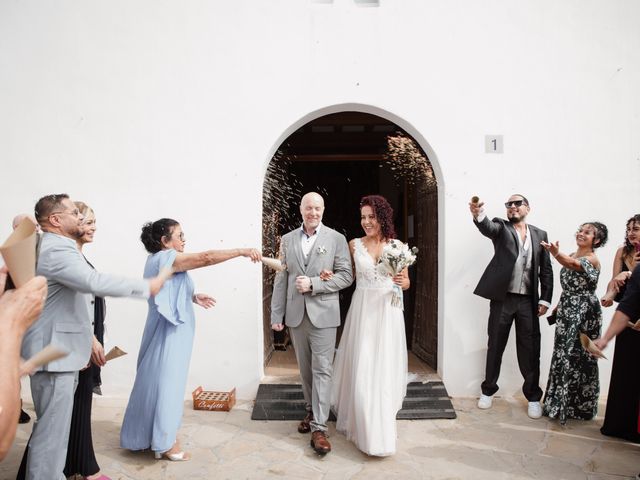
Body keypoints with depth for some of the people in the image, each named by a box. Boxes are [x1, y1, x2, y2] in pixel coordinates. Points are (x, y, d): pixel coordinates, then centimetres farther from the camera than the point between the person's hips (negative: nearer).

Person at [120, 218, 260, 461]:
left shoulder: (161, 260, 13)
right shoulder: (164, 258, -18)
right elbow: (205, 258, -28)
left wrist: (192, 297, 11)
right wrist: (242, 251, -29)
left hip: (170, 329, 10)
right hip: (170, 330, -10)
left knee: (161, 379, 17)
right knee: (167, 380, -2)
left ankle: (155, 433, 30)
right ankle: (165, 443, 9)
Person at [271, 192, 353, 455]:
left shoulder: (336, 239, -1)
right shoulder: (287, 239, 8)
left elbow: (346, 275, -5)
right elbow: (281, 278, 6)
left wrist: (313, 284, -16)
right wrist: (277, 315, 2)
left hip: (323, 313, -3)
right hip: (296, 314, 3)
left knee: (322, 369, -3)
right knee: (305, 368, 15)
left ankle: (319, 427, 3)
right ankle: (311, 411, 34)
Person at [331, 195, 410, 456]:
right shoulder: (354, 245, 3)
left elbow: (406, 282, 7)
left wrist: (402, 281, -15)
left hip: (388, 310, 1)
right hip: (362, 310, 0)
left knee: (385, 367, 7)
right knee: (361, 368, -1)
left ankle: (383, 426, 27)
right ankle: (364, 424, 17)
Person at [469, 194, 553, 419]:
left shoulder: (540, 234, 11)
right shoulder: (501, 227, 3)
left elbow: (546, 270, 9)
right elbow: (487, 227, -22)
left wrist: (545, 299, 1)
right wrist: (478, 214, -45)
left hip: (528, 301, 2)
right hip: (502, 298, -2)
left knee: (530, 350, 6)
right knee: (495, 346, 9)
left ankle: (533, 397, 22)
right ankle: (488, 390, 25)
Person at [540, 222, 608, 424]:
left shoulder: (592, 259, -13)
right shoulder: (570, 256, 10)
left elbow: (573, 265, -36)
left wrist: (556, 254, -55)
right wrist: (559, 306, 13)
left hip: (584, 313, -7)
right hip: (567, 311, 7)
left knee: (579, 357, 1)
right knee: (564, 355, 13)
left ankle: (580, 406, 16)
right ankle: (561, 403, 25)